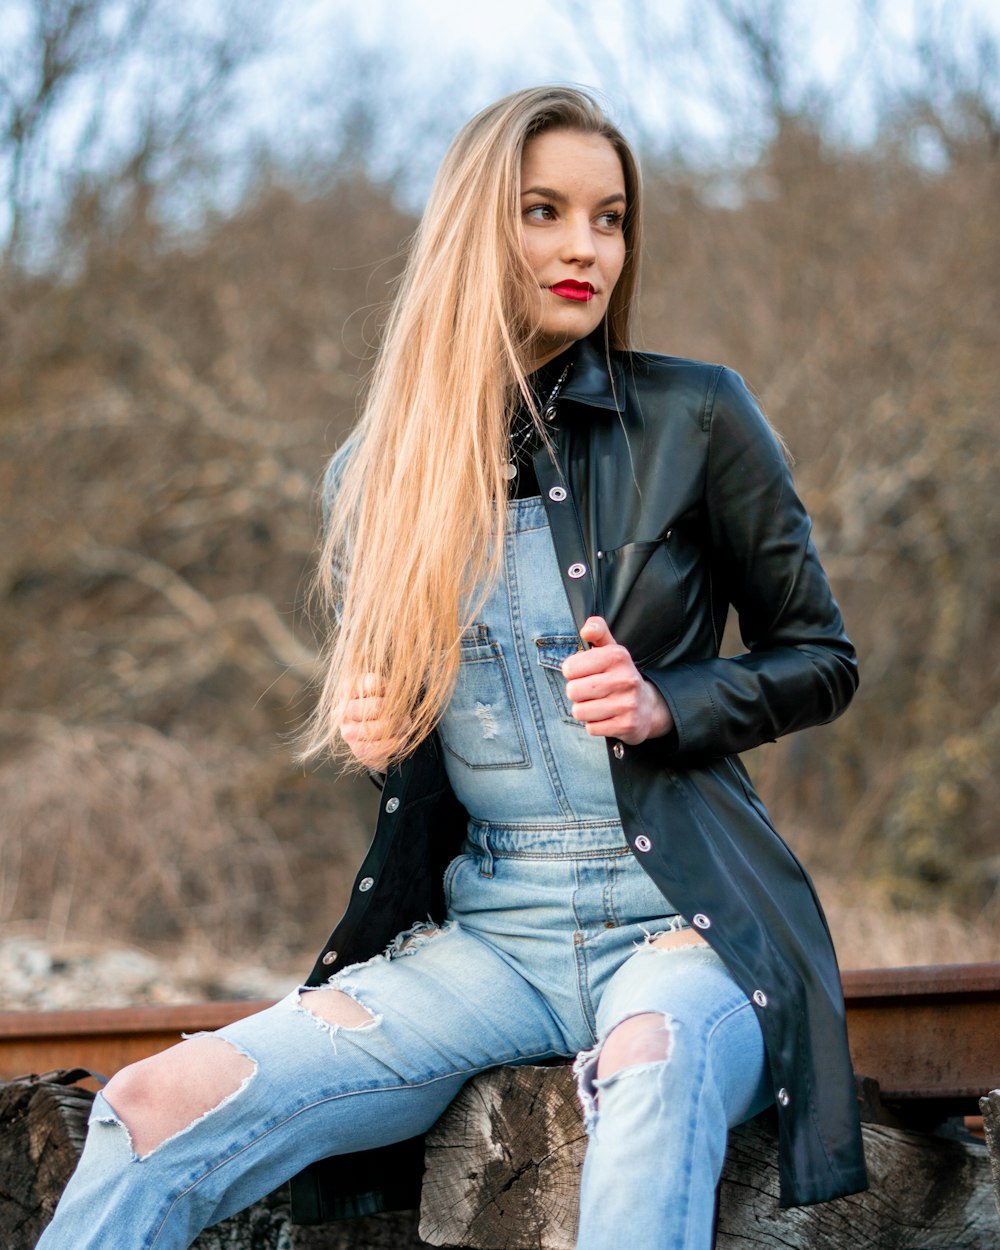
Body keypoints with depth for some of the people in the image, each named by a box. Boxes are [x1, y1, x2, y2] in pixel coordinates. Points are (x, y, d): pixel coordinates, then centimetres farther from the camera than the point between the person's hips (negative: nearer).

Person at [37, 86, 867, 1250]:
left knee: (654, 1069, -41)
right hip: (481, 934, 3)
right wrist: (364, 728, -1)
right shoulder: (375, 475, 9)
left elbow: (821, 659, 8)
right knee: (155, 1108, -19)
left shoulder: (695, 419, 1)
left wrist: (666, 708, -10)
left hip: (683, 916, -3)